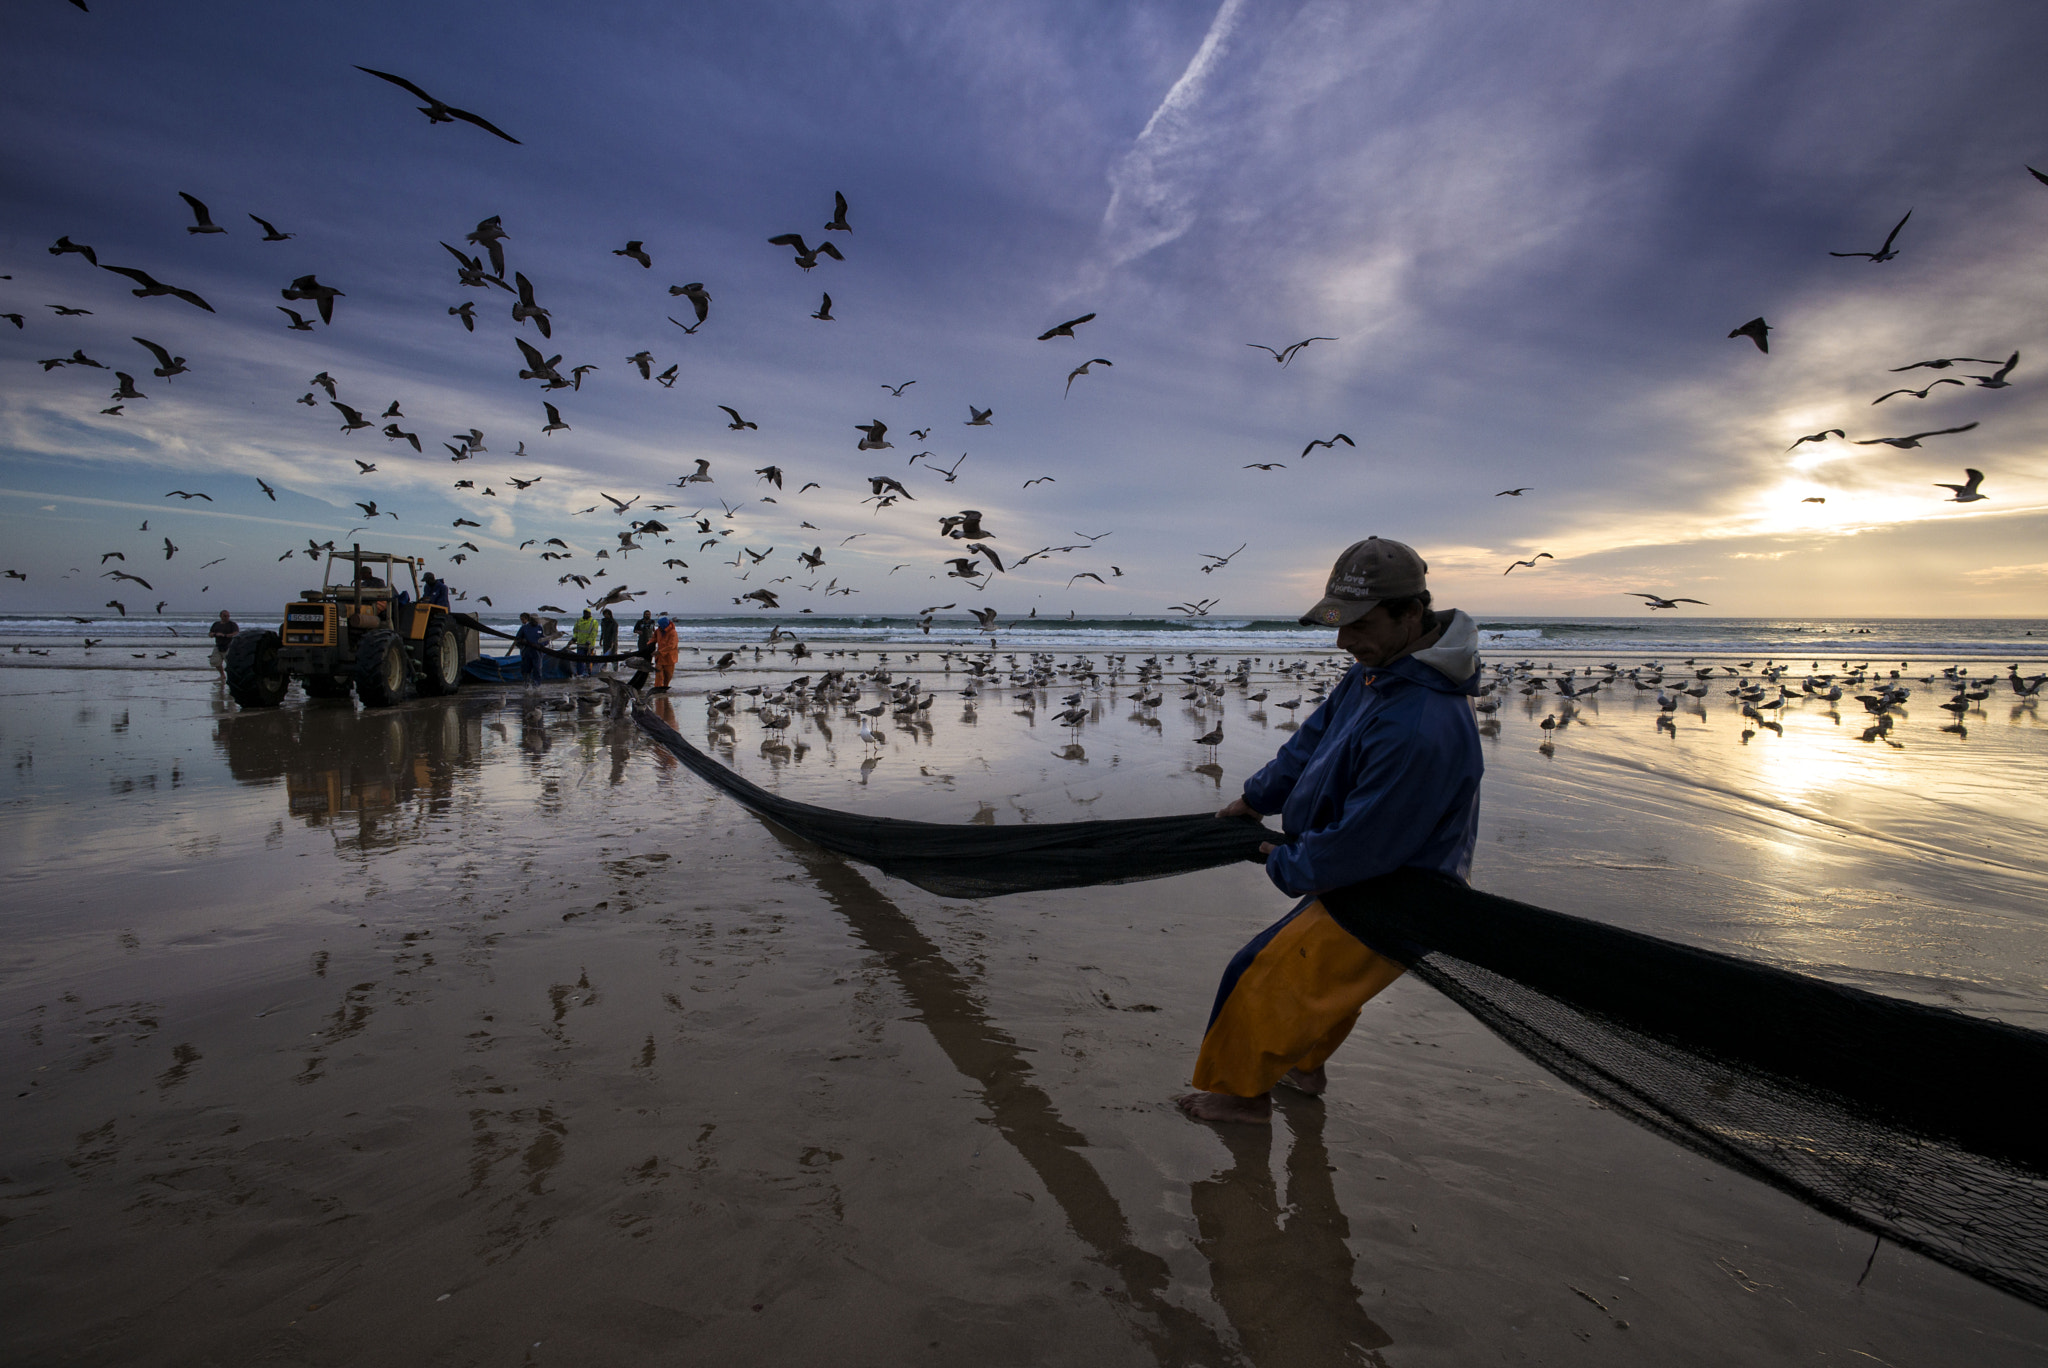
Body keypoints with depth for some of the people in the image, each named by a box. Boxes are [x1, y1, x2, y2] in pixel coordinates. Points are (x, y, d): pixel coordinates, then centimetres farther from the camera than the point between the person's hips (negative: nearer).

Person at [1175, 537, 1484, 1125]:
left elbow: (1359, 844, -31)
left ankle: (1242, 1091, 22)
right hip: (1367, 877, 10)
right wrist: (1256, 798, 11)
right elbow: (1315, 737, 11)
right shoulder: (1378, 671, -4)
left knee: (1263, 979, -1)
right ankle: (1306, 1066, 53)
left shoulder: (1420, 729, -37)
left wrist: (1287, 867, -15)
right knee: (1328, 982, 30)